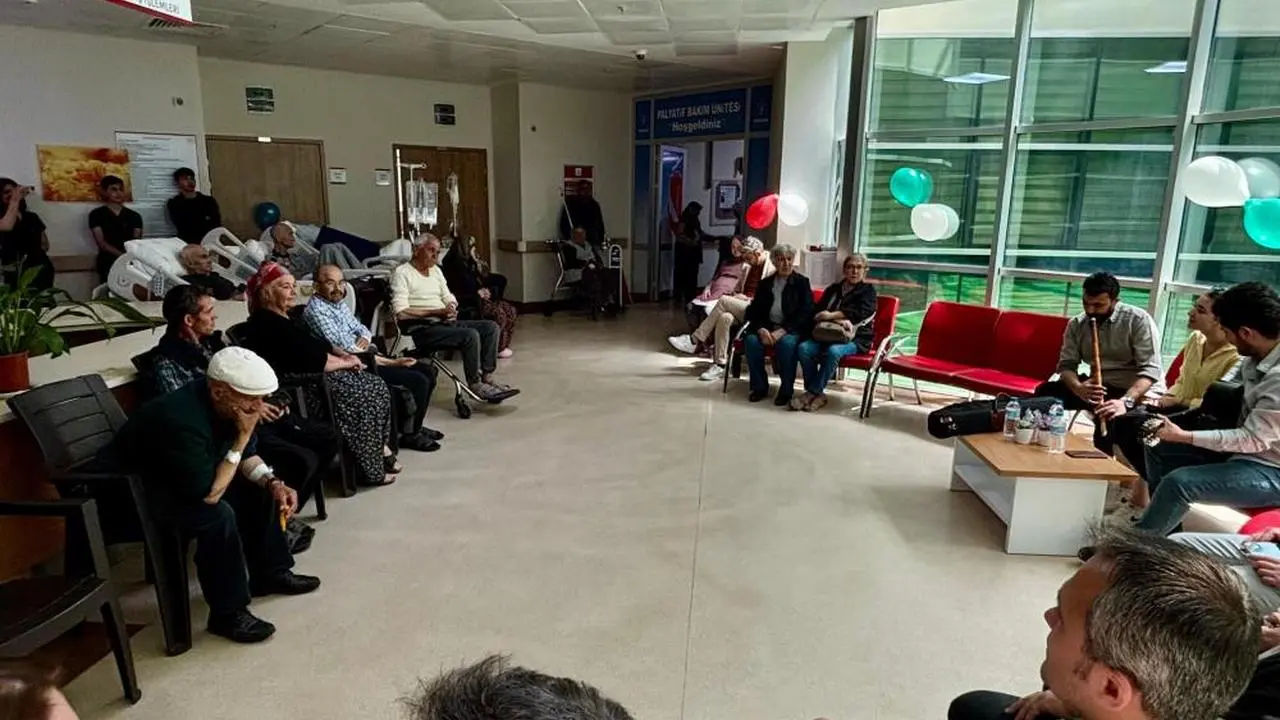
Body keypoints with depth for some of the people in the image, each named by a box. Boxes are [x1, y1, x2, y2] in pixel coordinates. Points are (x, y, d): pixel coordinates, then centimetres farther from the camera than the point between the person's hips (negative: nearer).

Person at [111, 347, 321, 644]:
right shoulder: (182, 420, -37)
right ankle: (227, 613, -14)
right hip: (138, 496, -9)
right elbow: (208, 495, -33)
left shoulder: (226, 403, -12)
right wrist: (242, 436, -32)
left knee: (258, 488, 1)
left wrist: (273, 483, -16)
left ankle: (269, 572, 14)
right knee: (218, 515, -30)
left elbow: (248, 455, 2)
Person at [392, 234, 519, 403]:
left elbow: (449, 298, 23)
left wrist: (451, 309, -4)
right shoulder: (402, 273, -5)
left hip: (444, 322, 9)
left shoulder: (436, 270, 21)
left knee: (491, 327, -7)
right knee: (470, 335, -29)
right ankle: (475, 384, -15)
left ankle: (487, 378, -12)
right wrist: (438, 312, -18)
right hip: (422, 329, -8)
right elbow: (401, 313, -15)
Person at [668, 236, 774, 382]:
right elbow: (738, 289, 29)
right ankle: (720, 365, -30)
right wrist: (735, 295, 5)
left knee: (724, 300, -27)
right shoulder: (750, 268, 22)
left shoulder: (772, 268, -4)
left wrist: (748, 299, -13)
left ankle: (695, 340, -19)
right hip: (741, 309, 7)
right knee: (725, 317, -29)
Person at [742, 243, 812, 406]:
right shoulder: (765, 284, 16)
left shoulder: (802, 282, 6)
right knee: (751, 341, -27)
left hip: (791, 329, -3)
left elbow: (806, 313, -4)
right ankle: (759, 387, -11)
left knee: (786, 343, -36)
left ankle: (786, 390, -18)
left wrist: (782, 331, -17)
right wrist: (761, 329, -13)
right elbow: (754, 310, 10)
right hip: (767, 326, 3)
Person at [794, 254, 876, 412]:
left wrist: (832, 315, -14)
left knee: (833, 351, -37)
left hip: (855, 339, -4)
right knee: (804, 348, -27)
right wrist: (838, 320, -12)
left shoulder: (868, 291, 11)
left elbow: (861, 312, -9)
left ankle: (813, 392, -25)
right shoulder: (833, 289, 21)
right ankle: (818, 394, -20)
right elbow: (817, 312, 7)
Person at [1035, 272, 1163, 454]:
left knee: (1108, 417, -35)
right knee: (1046, 392, -16)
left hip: (1137, 391, -5)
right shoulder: (1076, 324, 3)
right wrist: (1079, 388, -26)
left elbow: (1150, 369, -19)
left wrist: (1126, 401, -35)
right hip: (1096, 386, 5)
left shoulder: (1138, 320, -11)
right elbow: (1067, 365, -2)